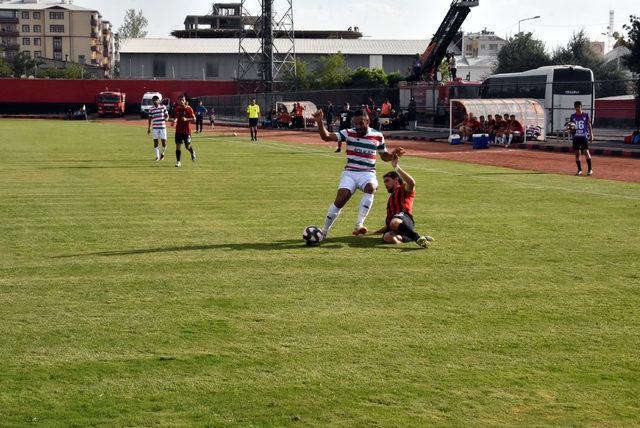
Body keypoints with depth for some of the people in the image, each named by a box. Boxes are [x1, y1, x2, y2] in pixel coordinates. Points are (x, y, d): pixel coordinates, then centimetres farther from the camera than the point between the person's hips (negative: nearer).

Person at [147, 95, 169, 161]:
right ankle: (157, 156, 4)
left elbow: (167, 115, 9)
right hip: (155, 127, 0)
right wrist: (149, 128, 9)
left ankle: (162, 153, 23)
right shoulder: (151, 109, 6)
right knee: (155, 142, -3)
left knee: (164, 142, -3)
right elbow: (150, 118, 11)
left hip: (163, 127, 0)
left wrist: (166, 118, -15)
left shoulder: (163, 107, 4)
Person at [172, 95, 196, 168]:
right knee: (178, 146, -3)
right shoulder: (177, 109, 6)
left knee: (187, 146, 4)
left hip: (187, 130, -3)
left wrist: (186, 119, -23)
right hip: (178, 130, 3)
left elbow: (194, 119, -8)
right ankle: (178, 162, 2)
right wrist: (174, 121, -2)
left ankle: (193, 153, 38)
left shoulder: (188, 108, -7)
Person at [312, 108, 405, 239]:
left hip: (368, 173, 0)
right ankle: (323, 231, -2)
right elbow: (326, 137, -9)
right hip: (349, 173, 0)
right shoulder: (348, 133, 1)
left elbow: (384, 156, 20)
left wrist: (394, 154, -2)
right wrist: (319, 122, -25)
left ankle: (358, 224, -35)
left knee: (370, 188, -34)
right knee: (340, 200, -17)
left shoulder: (378, 136, 7)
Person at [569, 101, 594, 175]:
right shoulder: (573, 116, 8)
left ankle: (590, 169, -5)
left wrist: (591, 135, 1)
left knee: (586, 152, -12)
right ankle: (579, 170, 12)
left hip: (584, 136, -3)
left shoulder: (585, 115, 2)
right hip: (576, 137, 3)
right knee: (577, 153, 2)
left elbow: (589, 125, 6)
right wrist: (571, 129, -10)